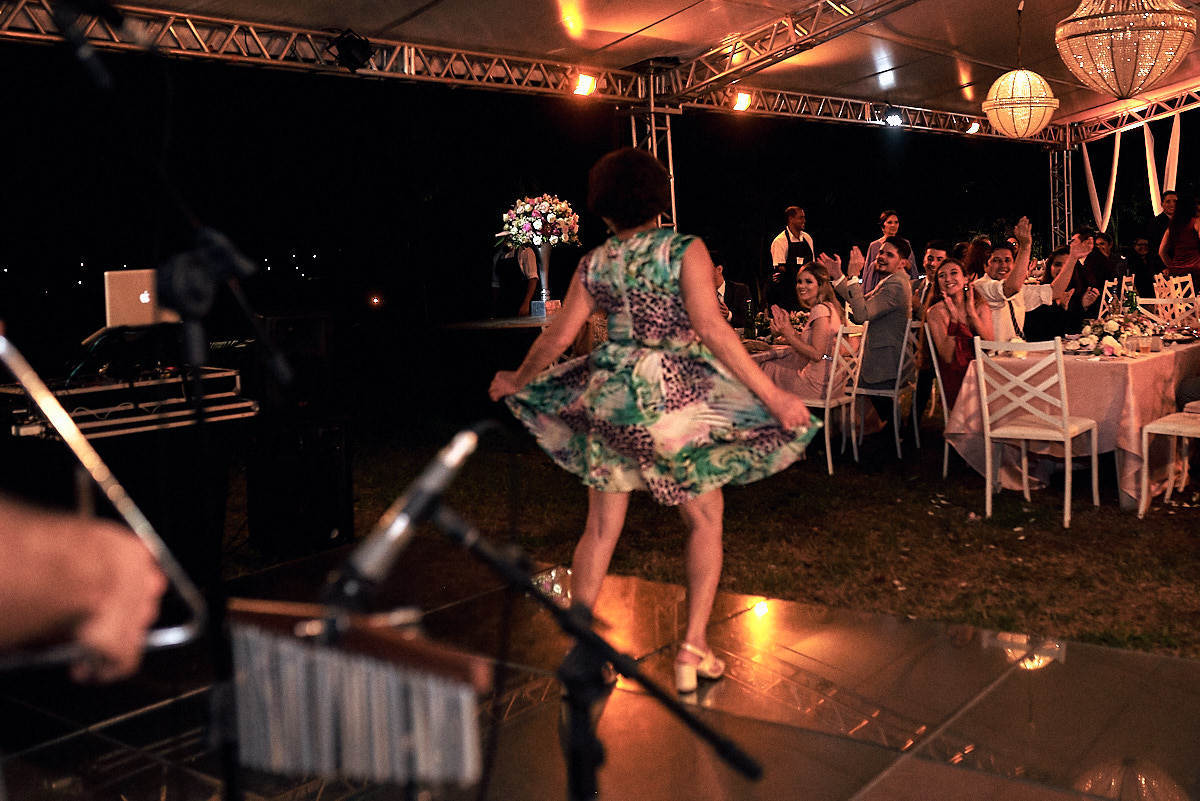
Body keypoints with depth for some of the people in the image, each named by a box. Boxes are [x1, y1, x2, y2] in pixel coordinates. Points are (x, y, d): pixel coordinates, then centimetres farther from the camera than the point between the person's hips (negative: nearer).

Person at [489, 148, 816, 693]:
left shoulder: (594, 264, 4)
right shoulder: (685, 250, -7)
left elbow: (558, 337, 8)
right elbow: (712, 329, -19)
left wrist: (515, 381, 25)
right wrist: (772, 395, -20)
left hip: (612, 395, 4)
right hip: (678, 399, -3)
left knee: (601, 528, 11)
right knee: (706, 522, 12)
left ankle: (579, 648, 17)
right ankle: (693, 648, 10)